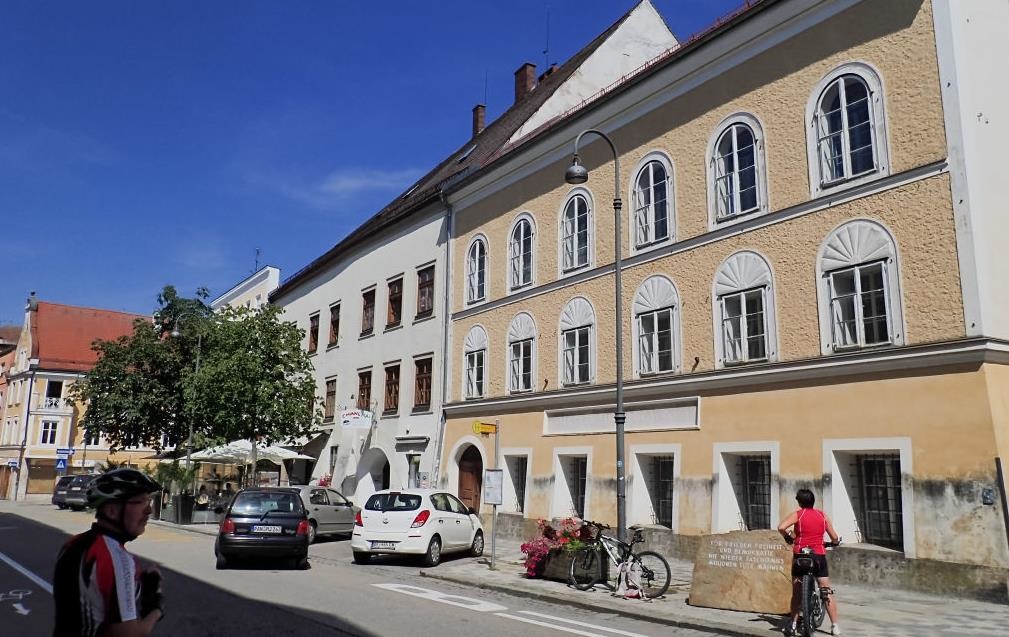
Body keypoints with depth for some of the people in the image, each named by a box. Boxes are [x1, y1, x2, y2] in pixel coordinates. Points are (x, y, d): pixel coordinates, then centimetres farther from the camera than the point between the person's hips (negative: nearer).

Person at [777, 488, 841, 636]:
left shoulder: (797, 514, -3)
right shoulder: (822, 515, 6)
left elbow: (781, 527, -18)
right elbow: (834, 537, 7)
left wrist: (788, 536, 2)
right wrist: (834, 542, 30)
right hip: (819, 555, 2)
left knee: (797, 592, 6)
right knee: (827, 591, 8)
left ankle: (793, 625, 5)